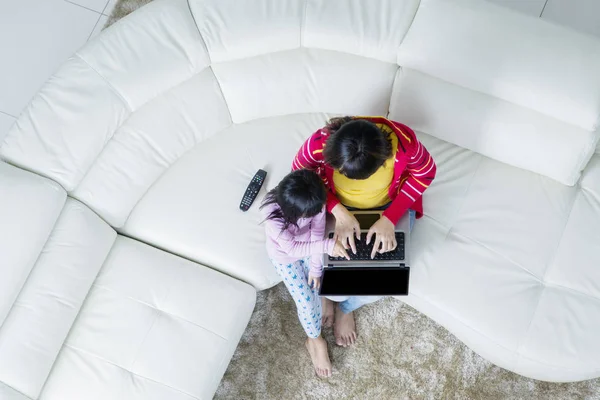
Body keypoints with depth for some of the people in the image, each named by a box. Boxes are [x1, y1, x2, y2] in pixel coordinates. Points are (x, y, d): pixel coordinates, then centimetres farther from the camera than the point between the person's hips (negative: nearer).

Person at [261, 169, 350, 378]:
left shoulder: (314, 201, -30)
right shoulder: (273, 213, -42)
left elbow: (317, 233, -16)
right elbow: (291, 248, -39)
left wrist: (316, 267, -13)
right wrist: (327, 245, -48)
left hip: (310, 248, 3)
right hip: (285, 255, -3)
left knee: (320, 289, -4)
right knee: (306, 301, -5)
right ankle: (315, 340, 24)